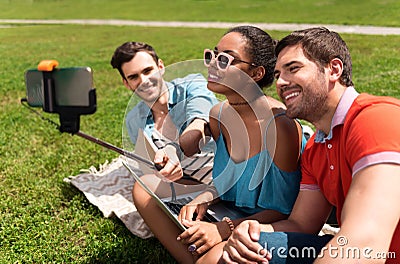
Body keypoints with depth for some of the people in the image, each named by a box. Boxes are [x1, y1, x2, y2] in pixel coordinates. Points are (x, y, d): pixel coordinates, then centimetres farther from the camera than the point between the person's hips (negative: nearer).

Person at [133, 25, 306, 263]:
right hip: (230, 213, 7)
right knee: (145, 188, -1)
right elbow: (227, 180, 9)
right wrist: (203, 199, -11)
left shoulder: (281, 126, -26)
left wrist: (223, 229, -28)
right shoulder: (218, 116, -4)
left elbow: (281, 211, -18)